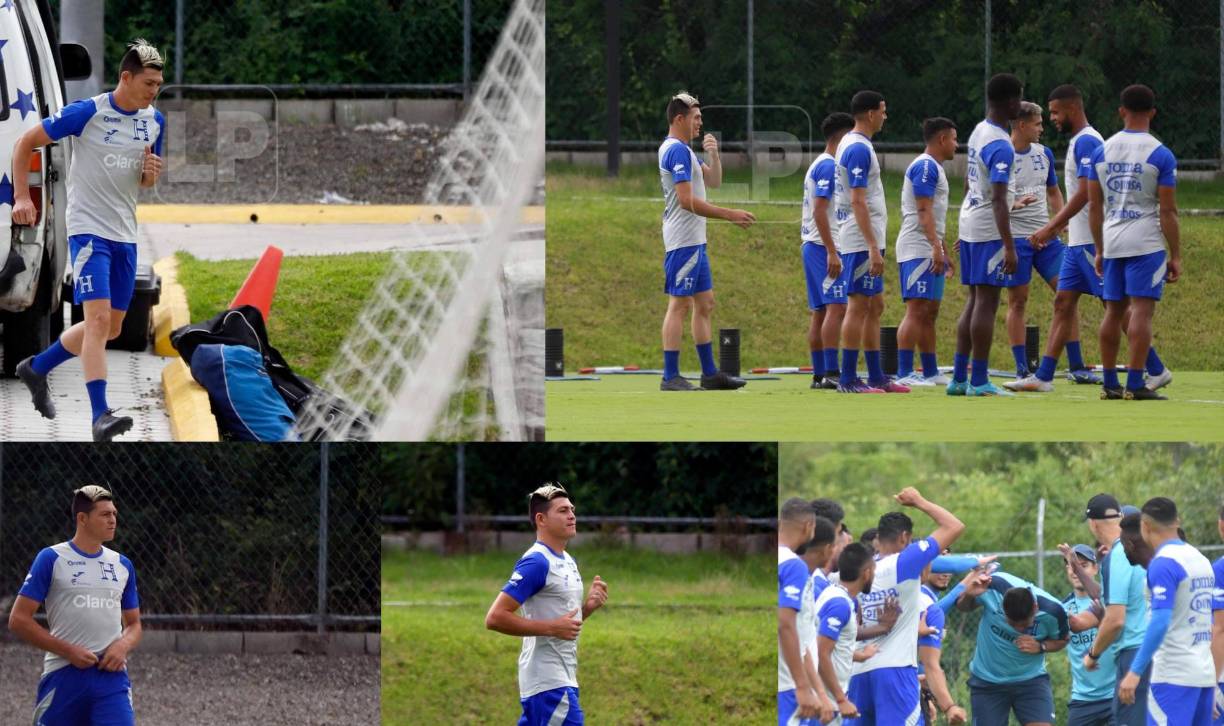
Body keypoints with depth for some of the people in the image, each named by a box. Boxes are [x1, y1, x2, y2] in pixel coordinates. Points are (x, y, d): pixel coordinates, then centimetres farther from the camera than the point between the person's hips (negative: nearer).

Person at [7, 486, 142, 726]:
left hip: (111, 675, 3)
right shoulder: (51, 559, 0)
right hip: (63, 676, -3)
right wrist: (68, 651, -11)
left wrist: (123, 647, -2)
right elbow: (18, 620, -3)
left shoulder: (122, 565, 14)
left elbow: (134, 624, 23)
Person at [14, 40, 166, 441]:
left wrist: (151, 174, -4)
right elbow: (26, 143, -4)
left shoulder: (154, 121, 6)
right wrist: (22, 197, -12)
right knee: (99, 317, -19)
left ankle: (36, 369, 32)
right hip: (88, 228, -7)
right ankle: (100, 415, -24)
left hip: (125, 235, 7)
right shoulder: (87, 113, -12)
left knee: (110, 329, 12)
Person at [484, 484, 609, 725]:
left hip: (563, 676, 9)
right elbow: (495, 618, -21)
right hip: (549, 684, -9)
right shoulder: (536, 562, -14)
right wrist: (552, 628, -22)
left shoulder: (568, 561, 16)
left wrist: (589, 605, 5)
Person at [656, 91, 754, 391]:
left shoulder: (683, 150, 18)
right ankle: (670, 377, -10)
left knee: (704, 304, 12)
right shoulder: (677, 150, -14)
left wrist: (713, 155, 4)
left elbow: (714, 181, 23)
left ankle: (710, 373, 15)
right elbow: (687, 200, -20)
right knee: (680, 305, -10)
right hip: (684, 241, -10)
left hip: (695, 241, 10)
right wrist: (729, 215, -18)